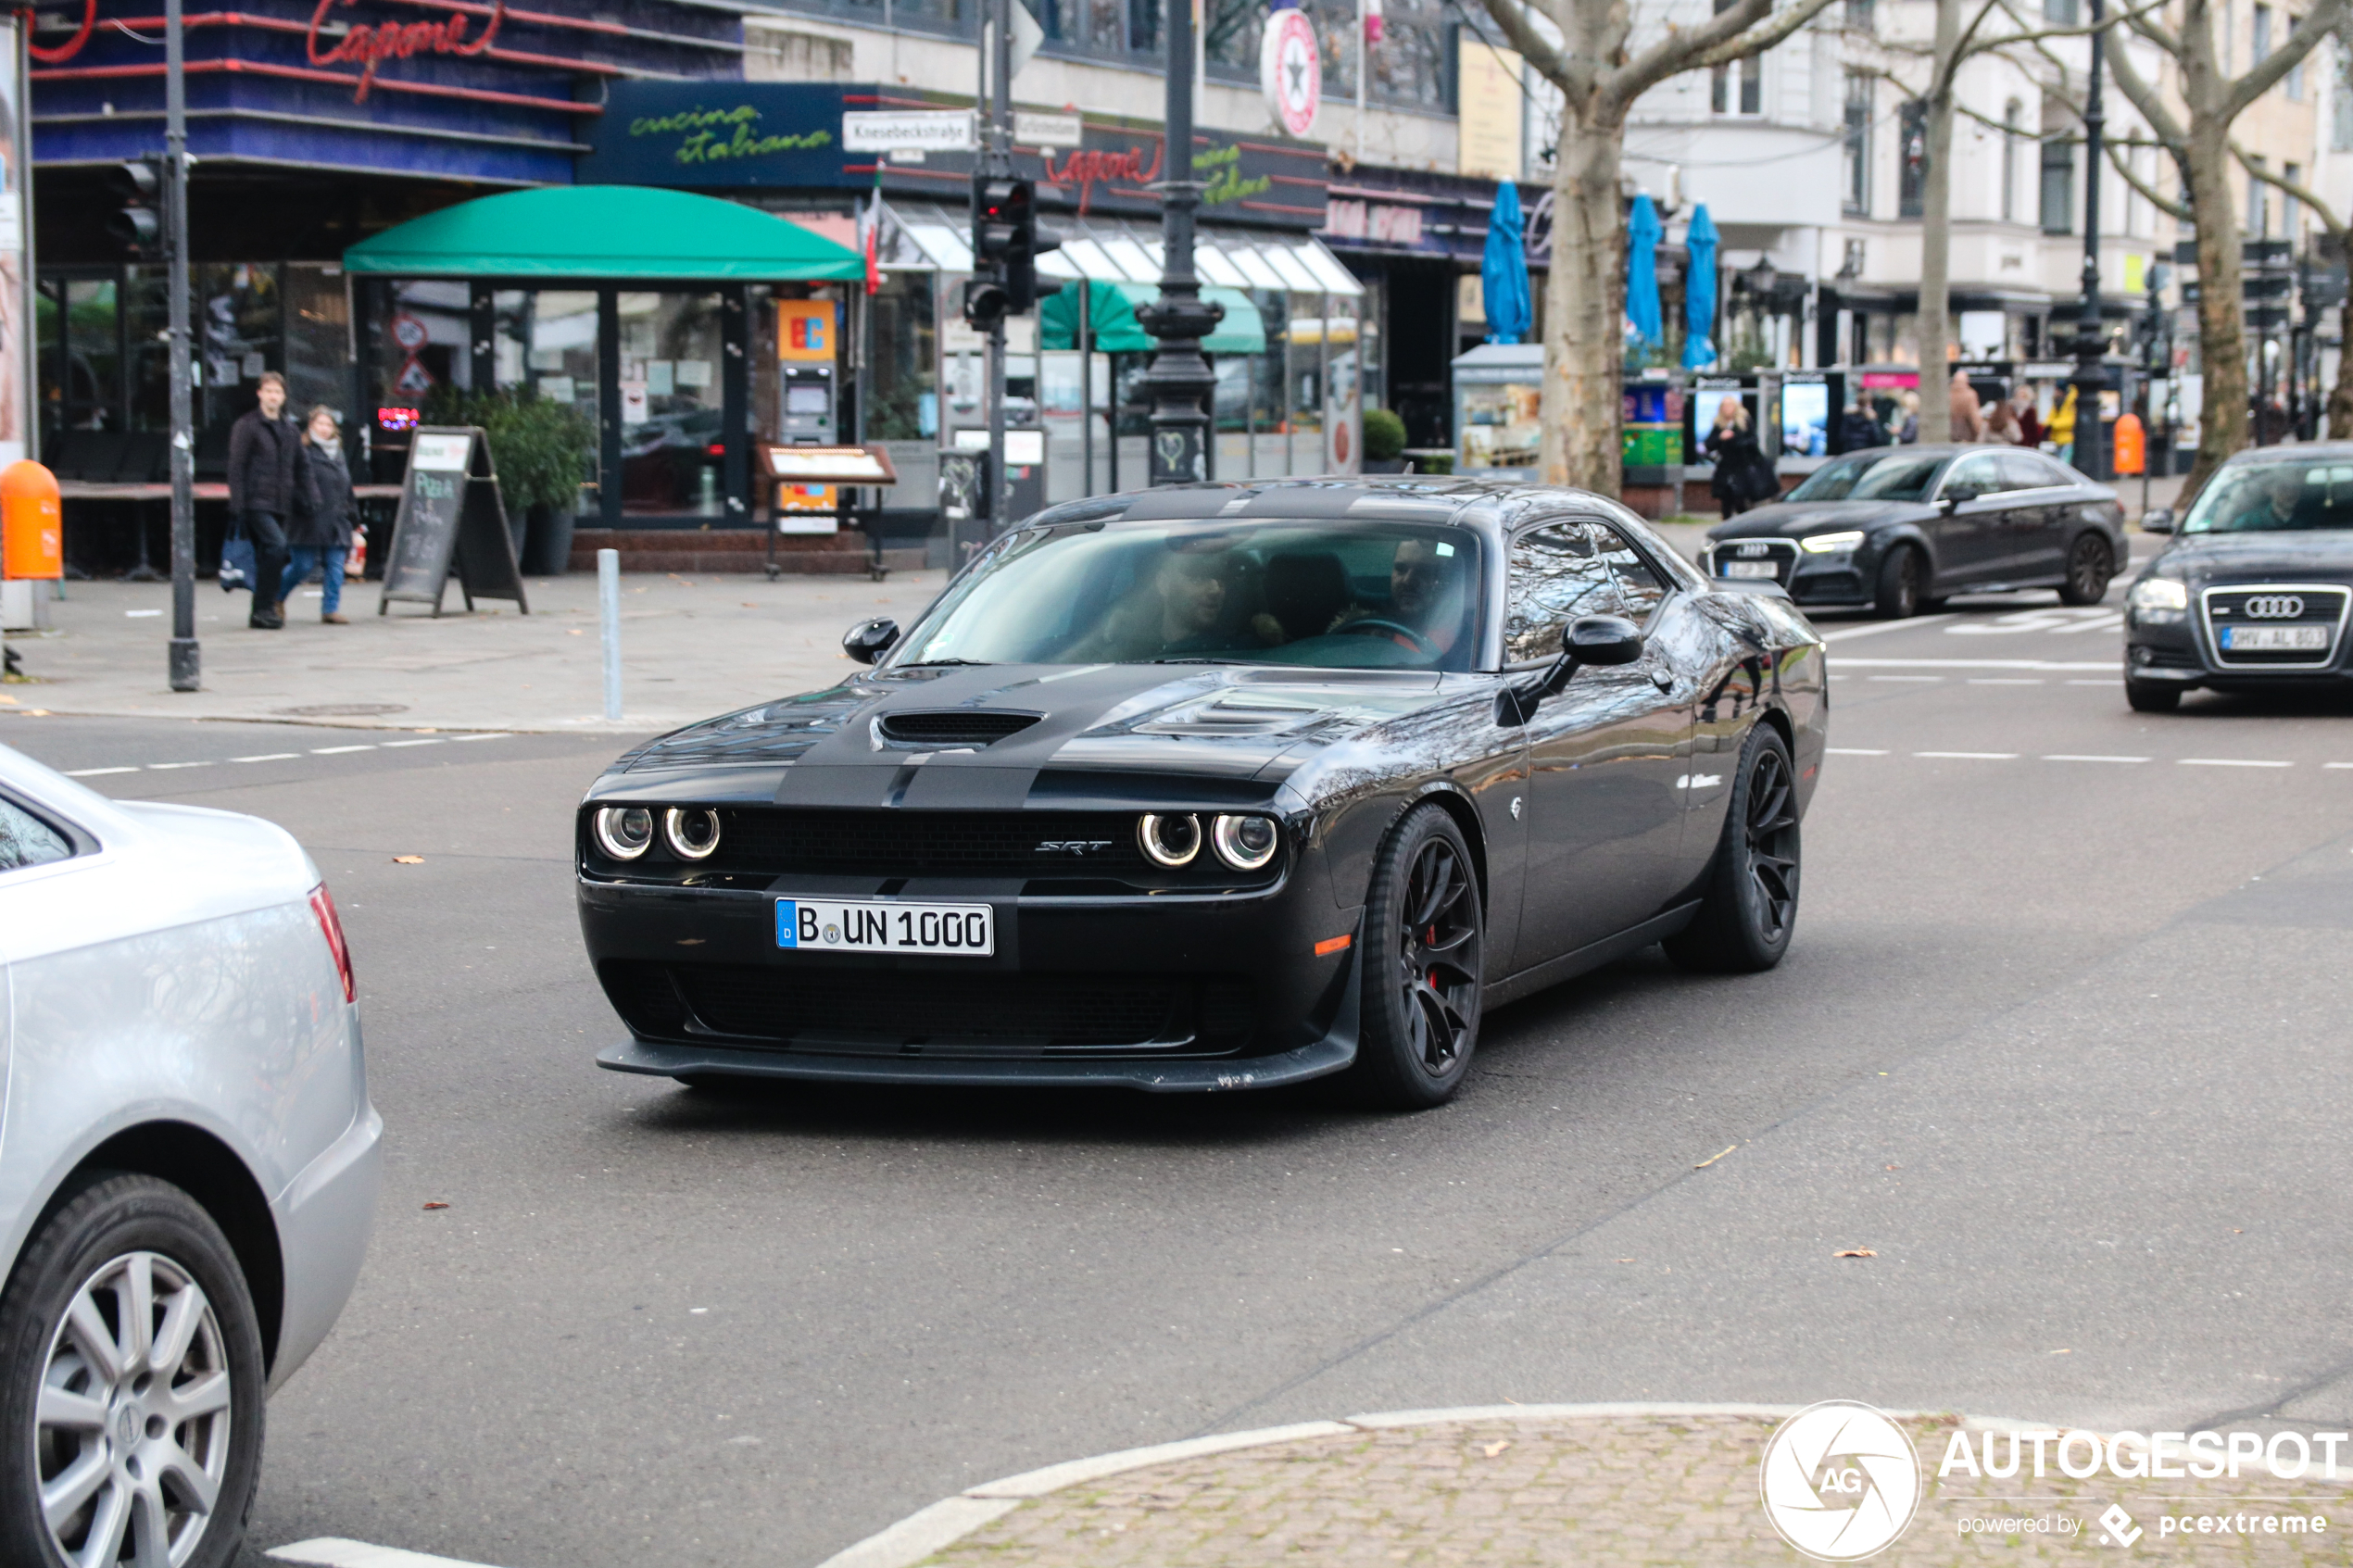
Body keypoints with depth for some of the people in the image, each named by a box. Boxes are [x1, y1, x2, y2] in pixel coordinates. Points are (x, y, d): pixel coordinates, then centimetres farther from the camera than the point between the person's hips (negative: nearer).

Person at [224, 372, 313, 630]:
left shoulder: (290, 430, 16)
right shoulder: (246, 425, -2)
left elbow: (301, 467, 22)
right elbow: (236, 466, -6)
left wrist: (302, 497, 8)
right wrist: (237, 503, -13)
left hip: (280, 505, 7)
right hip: (255, 501, -6)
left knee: (267, 556, 8)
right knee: (276, 544, -23)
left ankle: (259, 613, 14)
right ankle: (264, 608, -20)